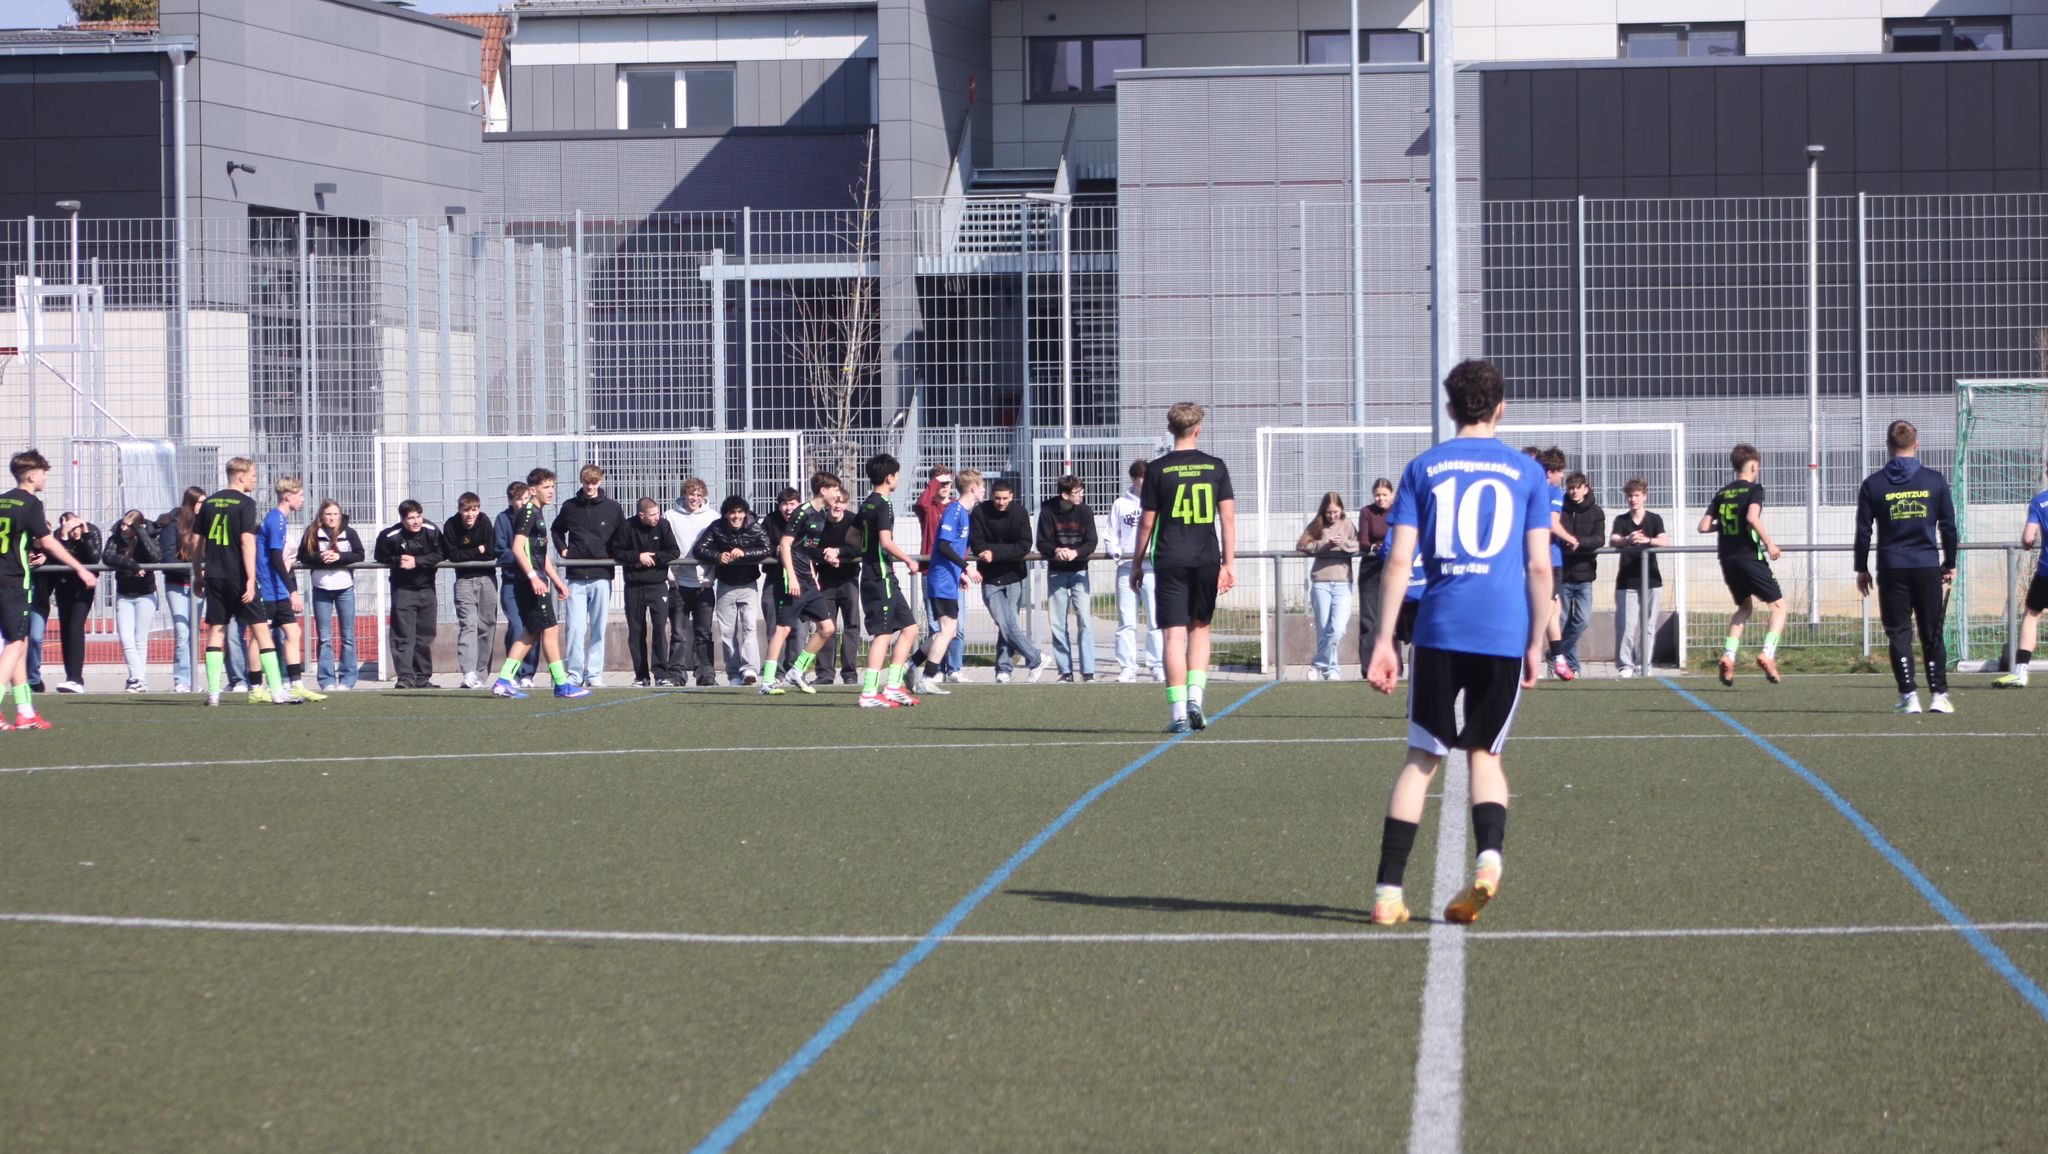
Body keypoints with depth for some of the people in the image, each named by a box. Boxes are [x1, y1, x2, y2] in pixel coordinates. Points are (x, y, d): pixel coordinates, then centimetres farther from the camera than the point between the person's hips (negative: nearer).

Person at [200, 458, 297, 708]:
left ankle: (213, 691, 2)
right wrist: (251, 579, -18)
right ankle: (277, 691, -6)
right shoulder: (245, 504, -7)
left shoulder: (209, 503, 11)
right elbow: (247, 541, -16)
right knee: (261, 630, -2)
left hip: (214, 577, 5)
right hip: (238, 576, -5)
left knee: (216, 631, 8)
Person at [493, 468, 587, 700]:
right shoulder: (528, 512, -11)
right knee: (550, 629, -6)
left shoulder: (538, 513, 20)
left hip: (535, 581, 10)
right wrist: (533, 577, -28)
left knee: (533, 633, 10)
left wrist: (557, 580, 26)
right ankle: (561, 684, -2)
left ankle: (503, 681, 7)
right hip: (530, 582, -10)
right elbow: (517, 548, -21)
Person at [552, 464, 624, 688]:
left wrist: (614, 555, 2)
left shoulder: (613, 508, 4)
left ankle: (594, 674, 8)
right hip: (576, 577, 0)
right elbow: (557, 530, 24)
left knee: (598, 628, 3)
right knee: (574, 627, -7)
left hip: (602, 576, 0)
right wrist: (562, 549, 9)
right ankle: (574, 674, -3)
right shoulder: (570, 507, 7)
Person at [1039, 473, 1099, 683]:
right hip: (1056, 573, 1)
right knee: (1058, 624, 3)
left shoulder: (1084, 511, -7)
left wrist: (1076, 553, -28)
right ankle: (1066, 671, 10)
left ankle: (1088, 671, -8)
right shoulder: (1048, 511, -8)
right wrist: (1055, 551, -29)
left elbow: (1091, 543, -9)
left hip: (1078, 571, -1)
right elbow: (1042, 544, -8)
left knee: (1085, 621, -9)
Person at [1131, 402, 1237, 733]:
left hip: (1170, 560, -2)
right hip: (1207, 560, 2)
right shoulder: (1216, 467, 3)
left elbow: (1147, 522, 1)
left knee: (1174, 634, -2)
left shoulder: (1158, 470, -1)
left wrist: (1137, 563, 11)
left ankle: (1178, 712, -7)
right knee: (1200, 627, 17)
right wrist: (1229, 563, 4)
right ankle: (1195, 696, 2)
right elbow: (1228, 517, 0)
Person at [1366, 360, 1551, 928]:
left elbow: (1399, 559, 1)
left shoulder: (1424, 468, 8)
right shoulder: (1525, 472, 7)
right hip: (1505, 634, 0)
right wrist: (1536, 645, 11)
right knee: (1485, 752, 14)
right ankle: (1489, 855, -13)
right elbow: (1540, 566, 4)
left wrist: (1383, 640, 2)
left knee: (1422, 756, 7)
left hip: (1440, 630, 0)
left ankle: (1388, 889, 0)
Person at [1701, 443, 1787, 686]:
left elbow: (1704, 526, 7)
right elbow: (1752, 517, -24)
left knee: (1745, 606, 23)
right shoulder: (1754, 489, -5)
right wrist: (1768, 542, -16)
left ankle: (1728, 655, 5)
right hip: (1750, 557, -6)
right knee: (1778, 605, 4)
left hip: (1727, 561, 6)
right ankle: (1767, 654, -15)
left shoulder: (1722, 493, 12)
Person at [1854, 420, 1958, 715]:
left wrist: (1862, 569, 11)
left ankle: (1909, 697, -3)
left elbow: (1863, 531, 2)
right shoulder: (1935, 481, 1)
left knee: (1899, 634, 4)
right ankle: (1939, 695, 4)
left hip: (1892, 569, -1)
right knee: (1932, 634, 8)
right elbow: (1948, 527, 5)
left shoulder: (1873, 484, 0)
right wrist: (1950, 564, 17)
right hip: (1928, 567, 1)